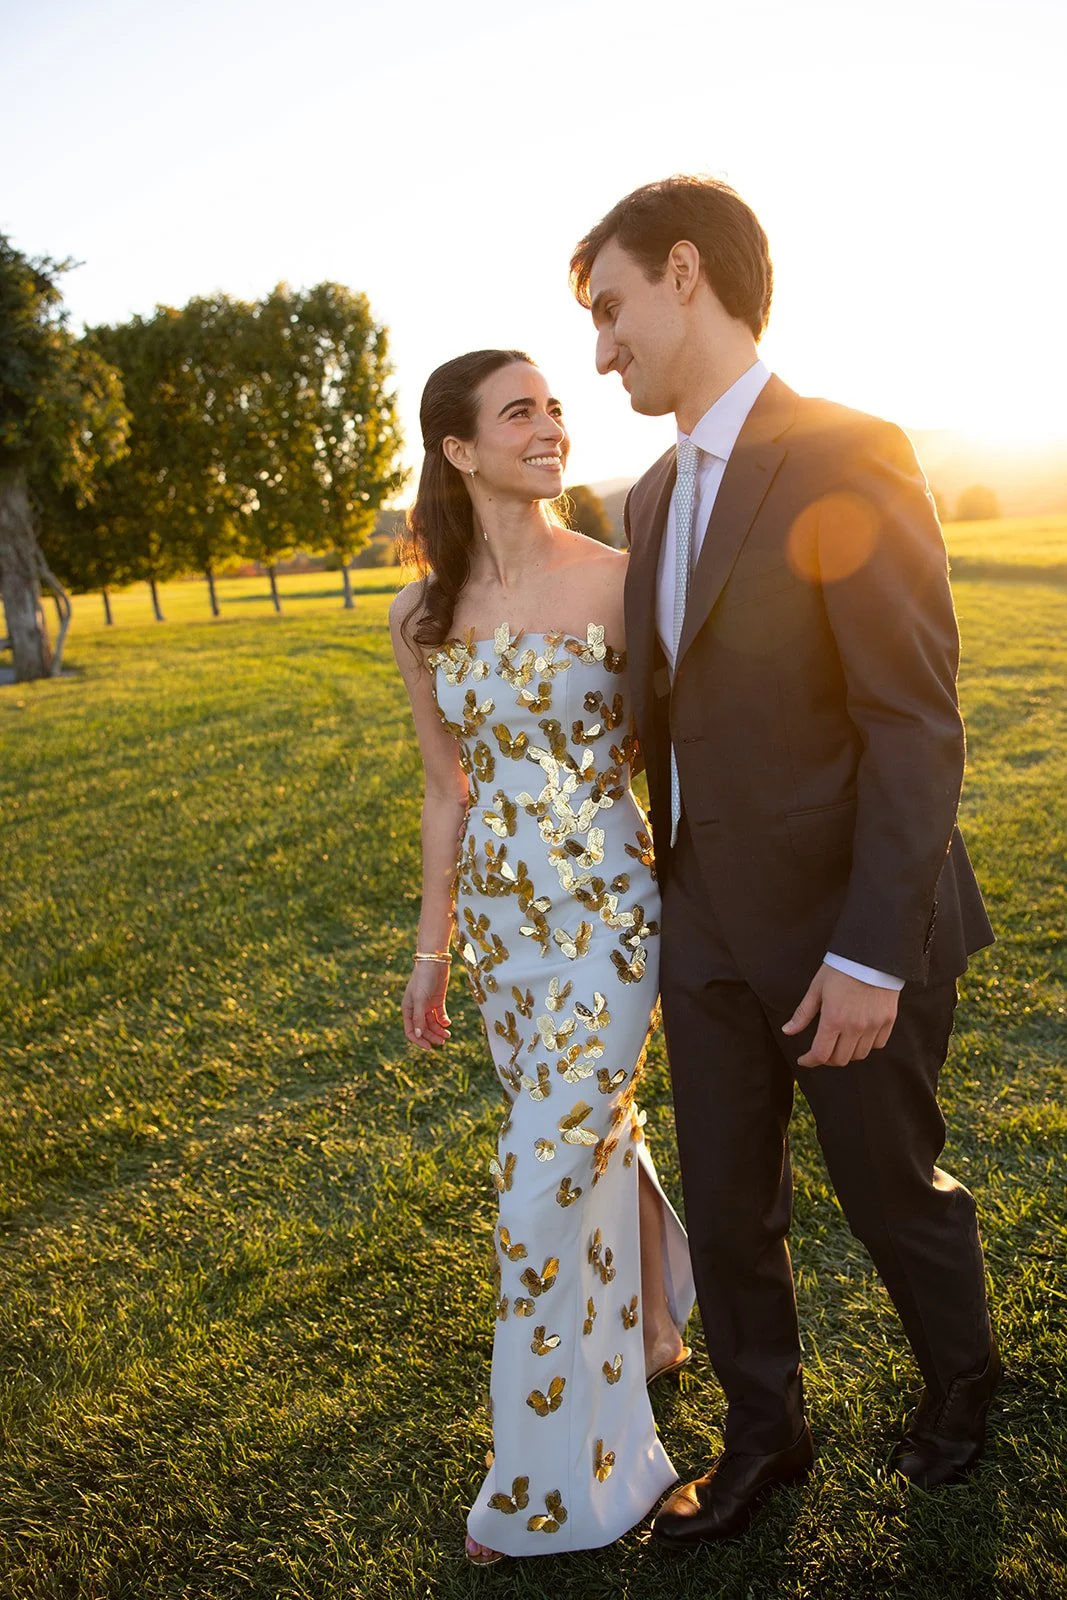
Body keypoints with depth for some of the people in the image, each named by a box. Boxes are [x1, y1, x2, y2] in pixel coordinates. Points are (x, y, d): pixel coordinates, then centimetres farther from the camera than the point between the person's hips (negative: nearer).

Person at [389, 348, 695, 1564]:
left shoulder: (618, 580, -9)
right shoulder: (422, 616, 2)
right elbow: (448, 790, 9)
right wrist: (432, 947, 12)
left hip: (609, 907, -4)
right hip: (499, 910, 4)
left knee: (545, 1182, 0)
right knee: (590, 1135, 20)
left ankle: (551, 1482, 23)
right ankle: (648, 1330, 49)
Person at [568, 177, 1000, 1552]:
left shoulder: (845, 459, -15)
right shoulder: (655, 496, 8)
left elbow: (916, 726, -19)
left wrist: (870, 953, -20)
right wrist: (672, 890, 10)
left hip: (844, 929, -6)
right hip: (708, 926, 6)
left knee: (891, 1190, 16)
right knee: (725, 1208, 17)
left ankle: (960, 1374, 48)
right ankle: (761, 1438, 41)